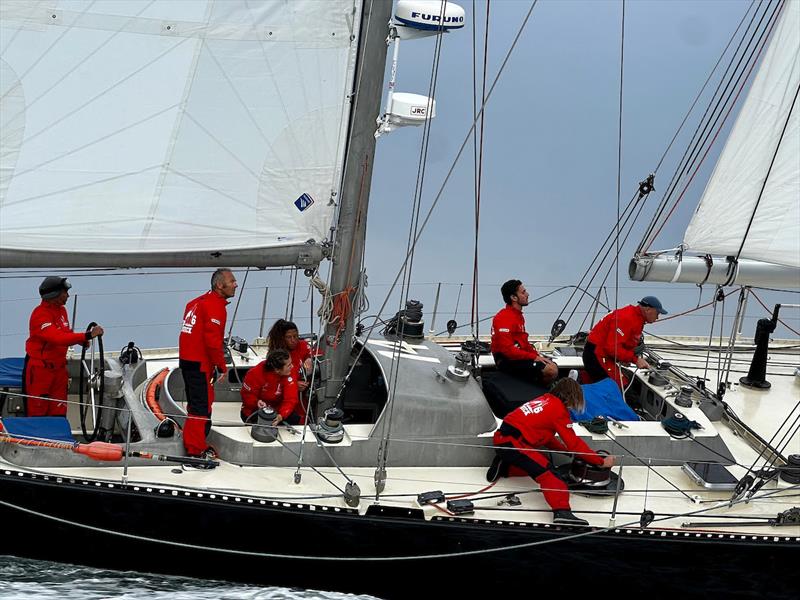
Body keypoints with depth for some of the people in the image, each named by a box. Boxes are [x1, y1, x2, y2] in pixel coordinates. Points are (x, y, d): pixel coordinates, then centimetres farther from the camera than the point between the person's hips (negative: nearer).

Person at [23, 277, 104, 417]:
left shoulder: (61, 310, 8)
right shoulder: (40, 315, -21)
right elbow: (57, 338, -33)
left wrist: (82, 340, 0)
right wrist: (87, 335, -36)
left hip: (58, 367, 8)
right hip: (39, 368, -8)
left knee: (58, 412, 6)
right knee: (38, 413, -4)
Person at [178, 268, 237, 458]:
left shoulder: (197, 302, 17)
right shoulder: (215, 305, -14)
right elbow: (212, 340, -21)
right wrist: (221, 367, -13)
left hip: (187, 359, 10)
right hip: (200, 363, -10)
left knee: (196, 403, 19)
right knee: (202, 405, -7)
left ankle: (193, 444, 28)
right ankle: (196, 449, -7)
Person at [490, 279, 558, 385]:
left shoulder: (518, 315, 17)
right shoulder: (504, 318, -16)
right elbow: (507, 349, -23)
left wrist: (537, 355, 4)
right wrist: (533, 357, -19)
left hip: (519, 356, 10)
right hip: (508, 361, -10)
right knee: (551, 371, -20)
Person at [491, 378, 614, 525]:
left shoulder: (544, 400, 19)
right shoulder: (559, 409, -5)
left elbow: (547, 438, 25)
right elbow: (574, 442, -5)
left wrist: (568, 450, 15)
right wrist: (601, 461, 1)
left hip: (501, 438, 9)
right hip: (513, 442, -9)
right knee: (546, 471, -17)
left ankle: (503, 464, 21)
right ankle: (562, 511, -32)